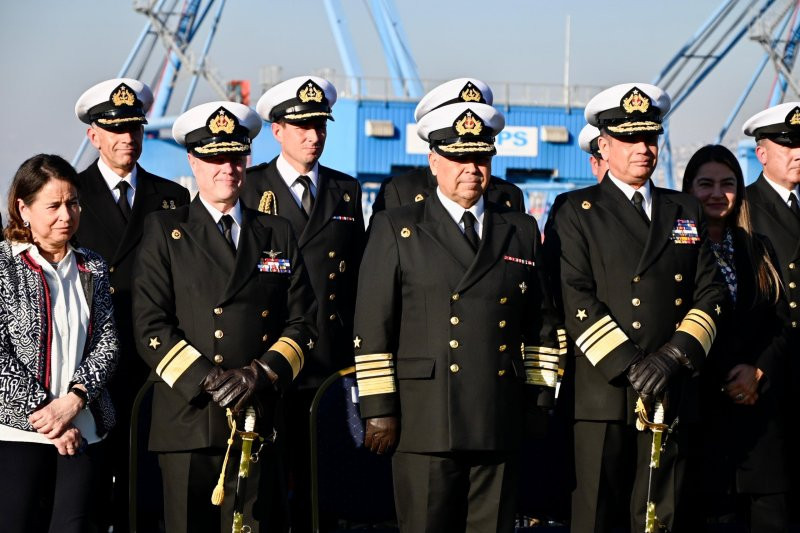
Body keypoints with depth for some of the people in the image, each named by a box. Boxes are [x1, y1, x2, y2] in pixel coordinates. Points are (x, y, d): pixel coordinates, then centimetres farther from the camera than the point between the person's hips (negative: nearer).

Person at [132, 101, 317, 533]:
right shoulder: (164, 231, 7)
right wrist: (206, 379, -12)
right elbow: (150, 327, -2)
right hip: (187, 423, -2)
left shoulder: (277, 234, 15)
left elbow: (303, 323, 9)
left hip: (259, 420, 2)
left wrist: (262, 373, -8)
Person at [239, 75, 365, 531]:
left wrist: (355, 348, 9)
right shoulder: (249, 189, 1)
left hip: (326, 363, 3)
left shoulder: (346, 192, 12)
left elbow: (358, 276, 14)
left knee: (312, 478, 8)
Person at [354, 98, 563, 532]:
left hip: (501, 426, 3)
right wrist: (378, 410, -5)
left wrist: (540, 400, 10)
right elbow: (371, 328, 1)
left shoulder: (522, 231, 16)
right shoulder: (396, 230, 6)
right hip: (425, 424, -3)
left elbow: (541, 326, 17)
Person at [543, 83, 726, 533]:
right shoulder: (578, 212, 5)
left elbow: (710, 294, 10)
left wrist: (674, 356, -7)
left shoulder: (686, 212, 17)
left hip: (672, 392, 3)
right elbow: (574, 299, -6)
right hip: (602, 391, -3)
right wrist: (629, 366, -14)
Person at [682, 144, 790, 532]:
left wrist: (760, 370, -5)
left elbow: (782, 324, 13)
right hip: (699, 404, -4)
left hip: (760, 406, 4)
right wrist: (722, 383, -6)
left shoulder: (758, 249, 15)